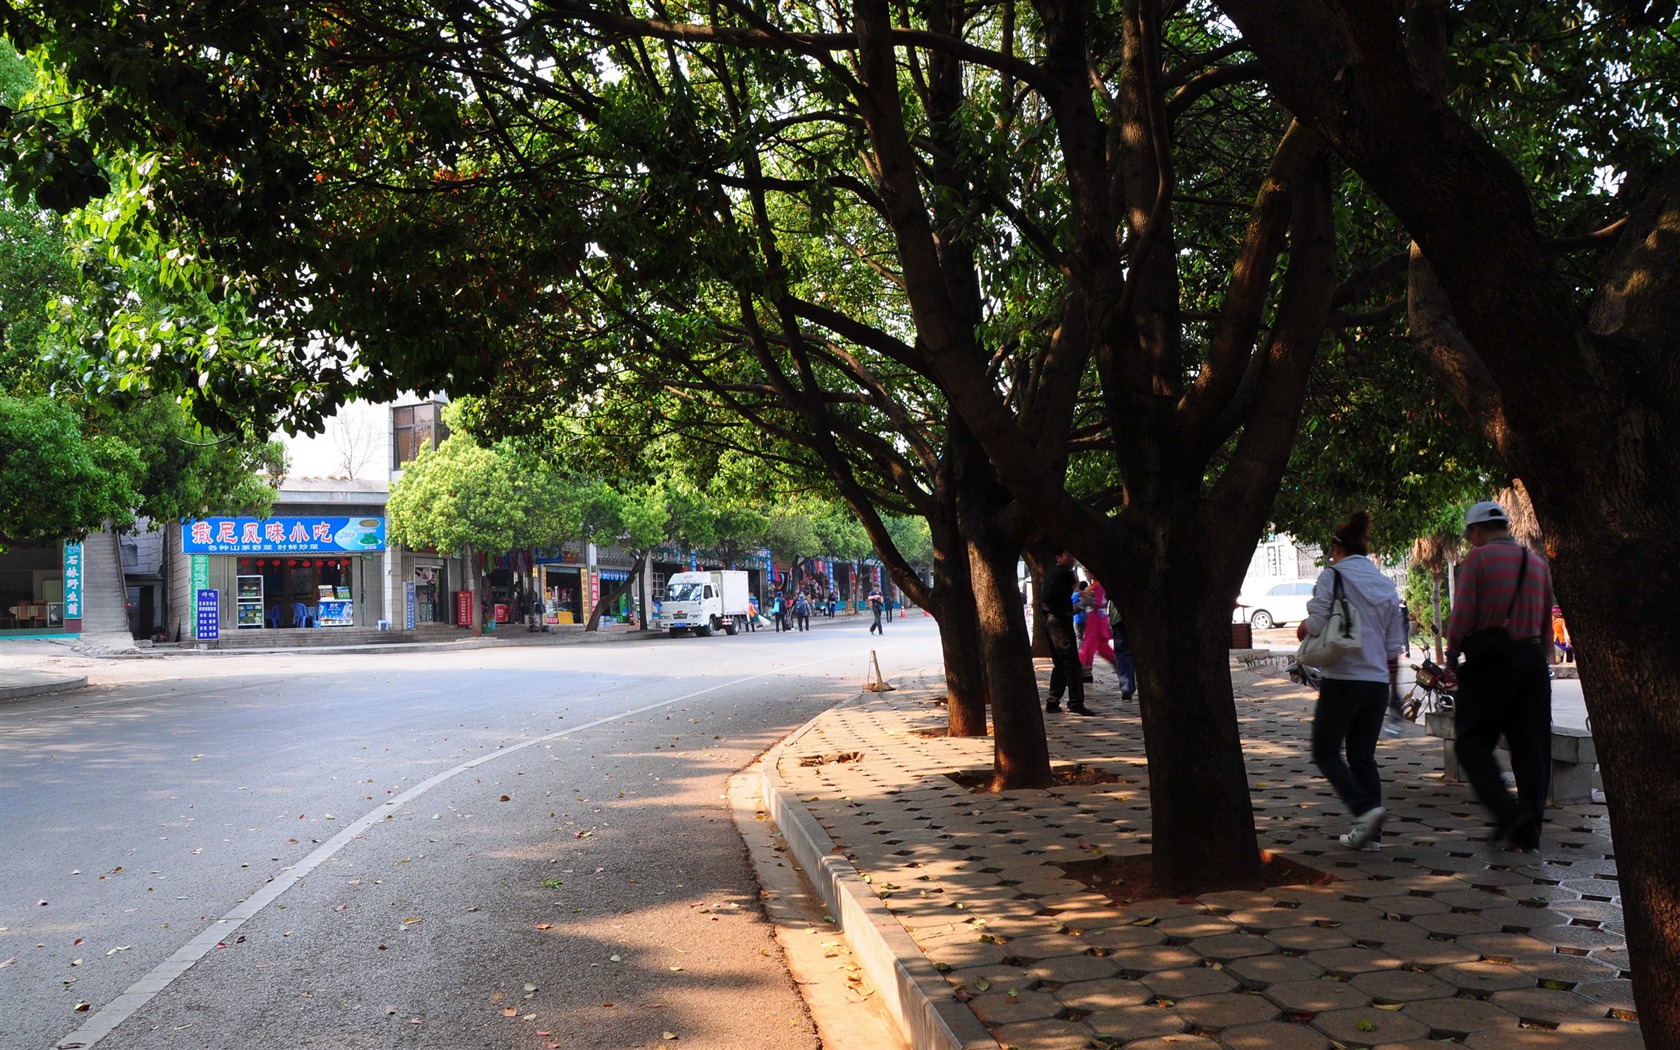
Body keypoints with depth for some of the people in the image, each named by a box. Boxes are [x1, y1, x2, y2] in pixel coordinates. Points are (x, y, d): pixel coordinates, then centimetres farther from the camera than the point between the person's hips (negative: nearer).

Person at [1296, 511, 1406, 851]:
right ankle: (1370, 834, 9)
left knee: (1326, 752, 4)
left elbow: (1317, 623, -17)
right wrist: (1394, 686, 23)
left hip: (1342, 679, -6)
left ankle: (1365, 809, -14)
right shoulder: (1386, 584, 12)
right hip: (1377, 681, 6)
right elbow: (1394, 645, 14)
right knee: (1364, 756, 12)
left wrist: (1302, 628, 6)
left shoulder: (1333, 576, -6)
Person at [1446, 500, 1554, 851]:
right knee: (1531, 746, 9)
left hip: (1489, 662, -6)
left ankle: (1509, 812, -16)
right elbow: (1545, 620, 14)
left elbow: (1462, 614, -11)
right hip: (1532, 658, 6)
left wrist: (1451, 656, 2)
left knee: (1473, 743, 1)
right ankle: (1529, 828, 11)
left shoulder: (1477, 558, -5)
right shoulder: (1537, 563, 13)